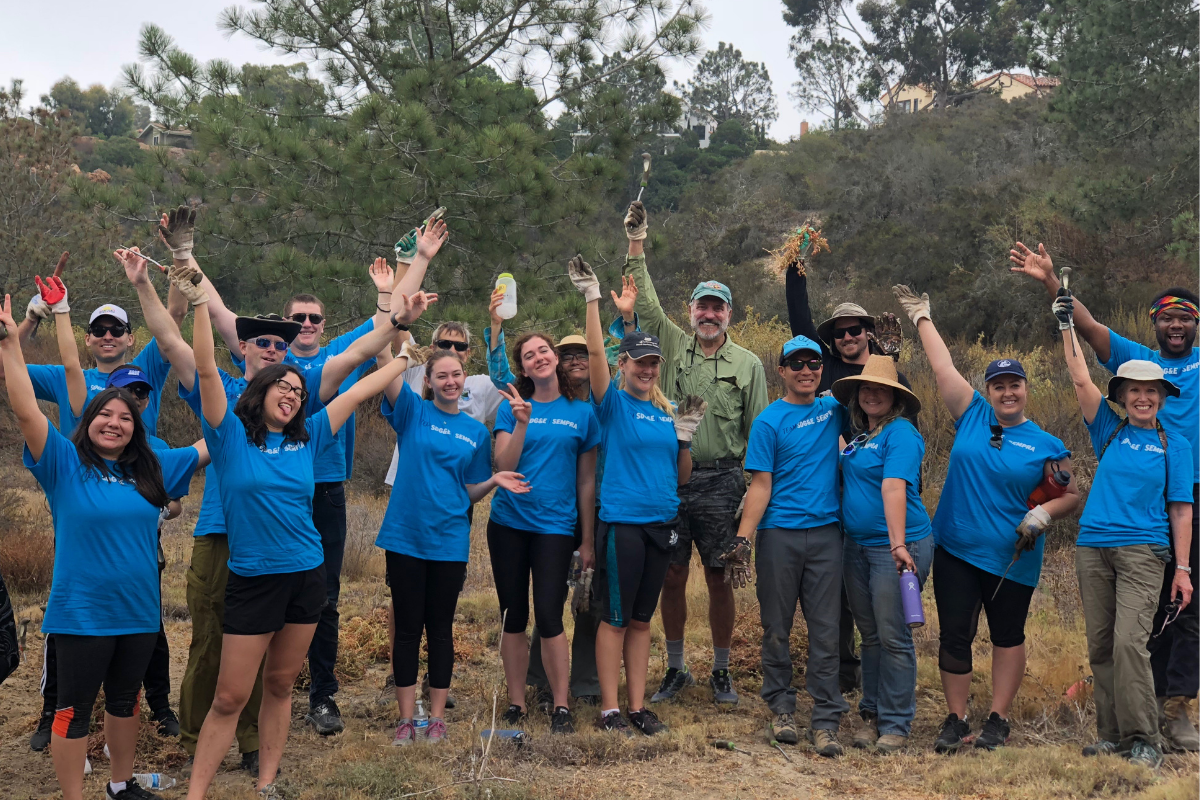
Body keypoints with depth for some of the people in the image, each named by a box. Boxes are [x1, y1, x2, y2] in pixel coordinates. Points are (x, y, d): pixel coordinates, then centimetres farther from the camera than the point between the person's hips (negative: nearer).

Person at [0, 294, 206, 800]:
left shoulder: (152, 470, 5)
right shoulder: (66, 464, -7)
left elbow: (209, 448, 13)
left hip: (138, 611, 5)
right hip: (82, 612, -5)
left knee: (125, 699, 20)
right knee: (75, 709, 4)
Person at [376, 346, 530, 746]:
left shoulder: (476, 432, 9)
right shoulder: (412, 412, 1)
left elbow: (470, 492, 11)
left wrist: (493, 481, -6)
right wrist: (405, 346, -8)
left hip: (449, 539, 2)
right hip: (406, 536, -2)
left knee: (440, 628, 8)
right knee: (407, 628, 4)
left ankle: (437, 717, 17)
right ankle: (406, 719, 13)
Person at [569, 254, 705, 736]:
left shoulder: (668, 411, 13)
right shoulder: (614, 404, -1)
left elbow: (681, 476, 16)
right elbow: (595, 354, -17)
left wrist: (685, 434, 0)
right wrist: (592, 299, -21)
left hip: (662, 524, 5)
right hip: (622, 521, -5)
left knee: (642, 620, 11)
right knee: (616, 619, -2)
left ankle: (637, 706, 17)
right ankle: (610, 708, 5)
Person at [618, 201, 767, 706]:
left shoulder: (748, 364, 6)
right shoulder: (675, 346, 9)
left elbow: (758, 431, 5)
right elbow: (645, 303, 2)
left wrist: (753, 485, -2)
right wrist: (636, 248, -4)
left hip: (721, 482, -1)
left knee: (719, 578, 4)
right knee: (672, 576, 6)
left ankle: (721, 671, 18)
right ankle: (675, 669, 20)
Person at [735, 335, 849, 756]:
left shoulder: (833, 409, 10)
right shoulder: (769, 421, -1)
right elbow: (761, 486, -5)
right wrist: (743, 539, -13)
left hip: (826, 533, 3)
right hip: (780, 535, -2)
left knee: (825, 630, 1)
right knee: (777, 628, 6)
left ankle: (826, 721, 4)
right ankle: (781, 707, 21)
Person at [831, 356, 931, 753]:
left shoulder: (900, 433, -11)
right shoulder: (858, 436, 13)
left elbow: (894, 488, -23)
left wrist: (898, 545, -29)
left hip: (897, 546, -8)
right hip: (856, 547, 8)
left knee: (893, 637, -3)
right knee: (870, 635, 14)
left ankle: (895, 724, 6)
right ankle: (871, 715, 23)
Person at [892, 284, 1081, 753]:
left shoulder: (1047, 446, 0)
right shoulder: (972, 417, 3)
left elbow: (1072, 495, 5)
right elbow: (943, 367, 6)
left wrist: (1042, 514, -14)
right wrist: (921, 317, 11)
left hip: (1011, 558, -1)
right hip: (955, 550, 1)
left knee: (1008, 636, 10)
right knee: (955, 636, 2)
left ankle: (998, 720, 21)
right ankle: (956, 720, 14)